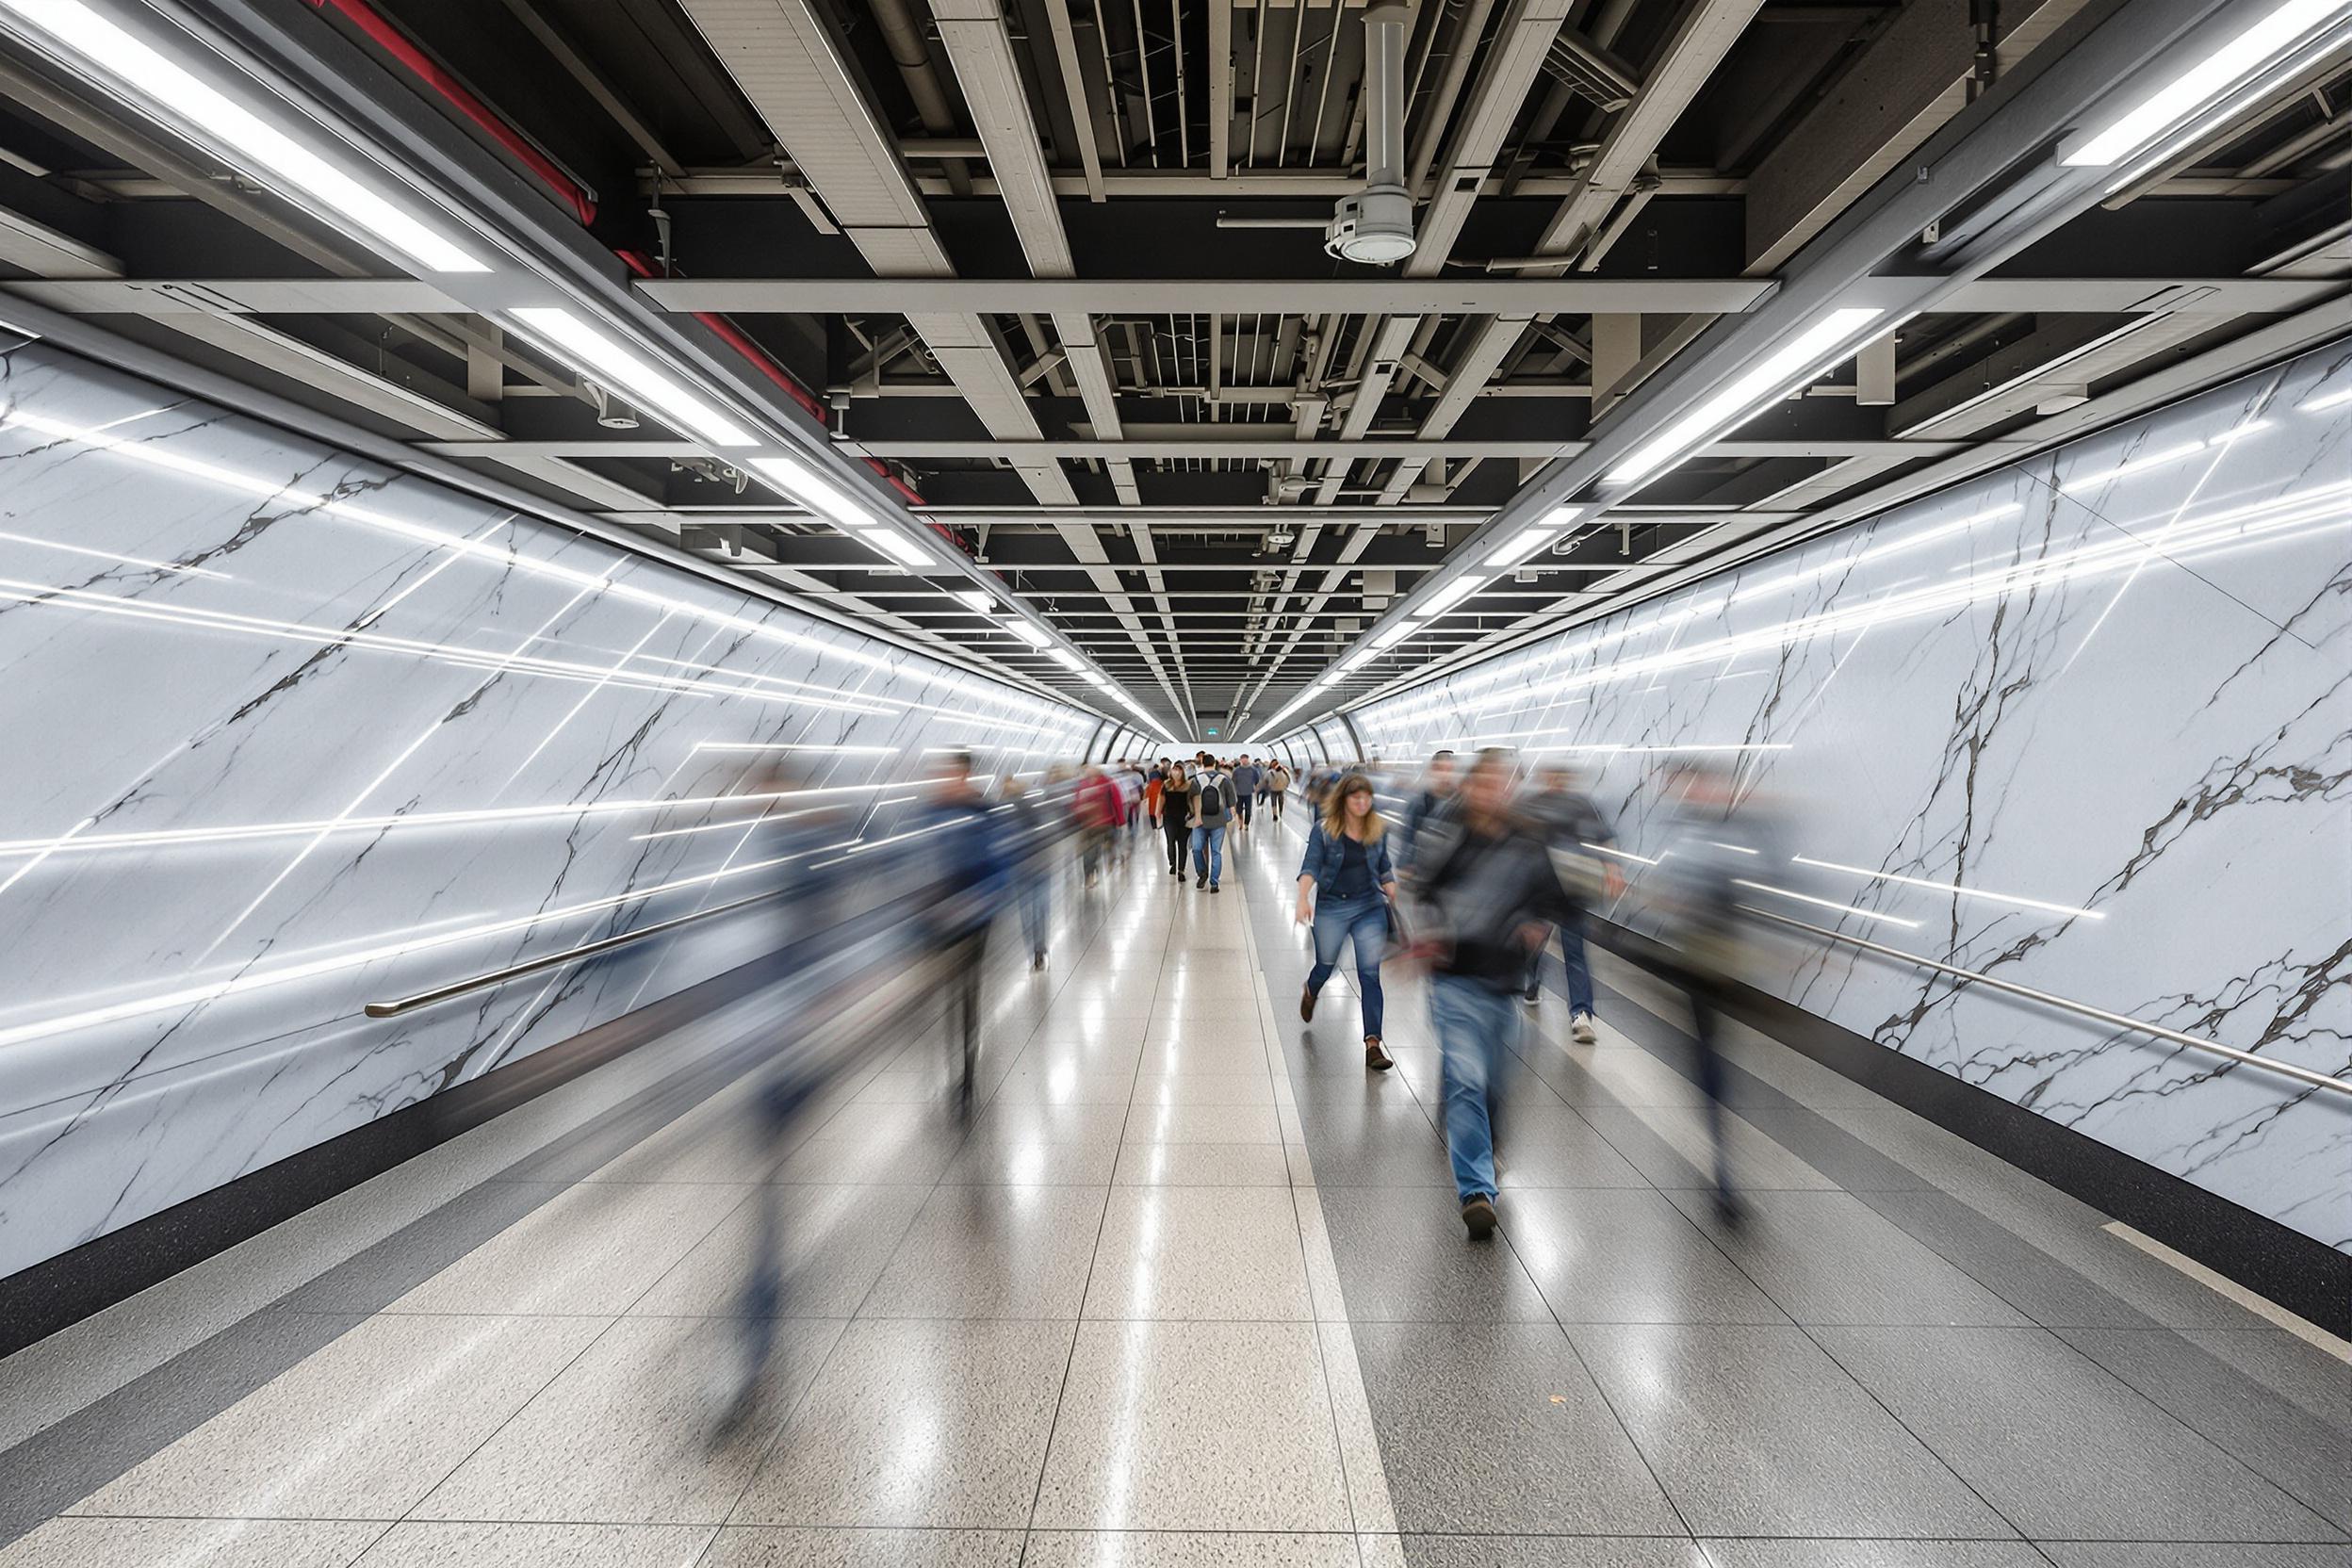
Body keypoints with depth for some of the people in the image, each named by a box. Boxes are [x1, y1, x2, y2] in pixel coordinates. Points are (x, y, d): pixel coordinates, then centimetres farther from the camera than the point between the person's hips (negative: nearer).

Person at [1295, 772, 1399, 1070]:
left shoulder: (1379, 829, 2)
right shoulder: (1324, 830, -8)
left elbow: (1384, 869, 13)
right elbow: (1310, 866, -15)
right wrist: (1303, 899, -30)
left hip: (1370, 907, 1)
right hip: (1331, 908, -1)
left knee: (1370, 974, -4)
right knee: (1326, 965, 16)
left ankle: (1372, 1043, 0)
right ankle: (1310, 992, 53)